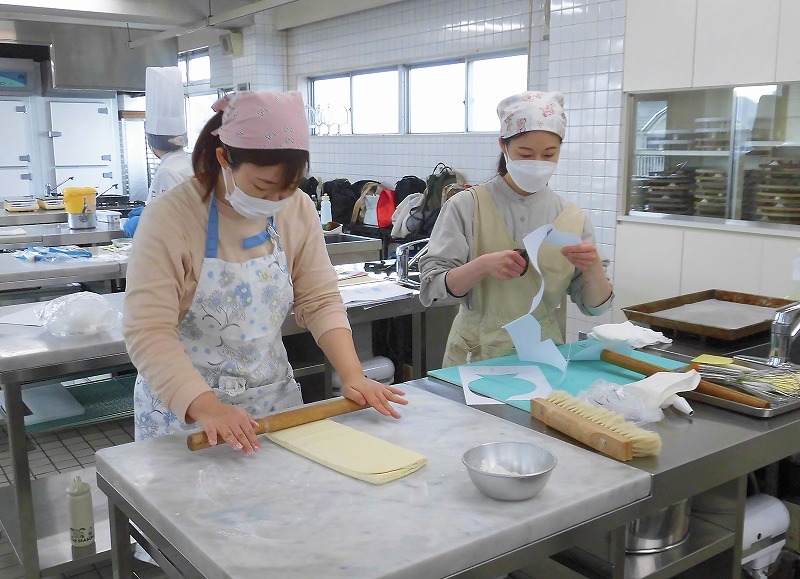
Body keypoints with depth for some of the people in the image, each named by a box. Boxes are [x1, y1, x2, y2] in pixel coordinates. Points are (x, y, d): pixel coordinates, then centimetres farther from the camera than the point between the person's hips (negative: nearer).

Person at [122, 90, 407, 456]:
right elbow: (148, 332, -24)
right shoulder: (169, 219, -19)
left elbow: (320, 301, -3)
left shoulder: (298, 210, -6)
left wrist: (352, 375, -15)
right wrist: (206, 408, -35)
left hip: (274, 399, 4)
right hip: (183, 407, -4)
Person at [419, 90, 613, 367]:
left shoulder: (572, 217, 4)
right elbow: (432, 285, -8)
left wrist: (594, 267, -15)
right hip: (476, 354, -2)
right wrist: (483, 265, -24)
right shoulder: (467, 206, -4)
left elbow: (595, 306, 5)